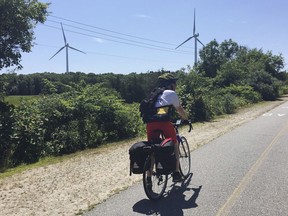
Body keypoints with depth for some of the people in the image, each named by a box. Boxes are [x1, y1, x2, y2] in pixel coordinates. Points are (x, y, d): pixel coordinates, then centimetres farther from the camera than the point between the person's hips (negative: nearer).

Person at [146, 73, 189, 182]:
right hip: (164, 122, -5)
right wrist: (186, 119, 36)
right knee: (174, 144, 15)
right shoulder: (171, 93, 13)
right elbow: (180, 110, 20)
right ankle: (176, 173, 15)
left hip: (150, 123, 5)